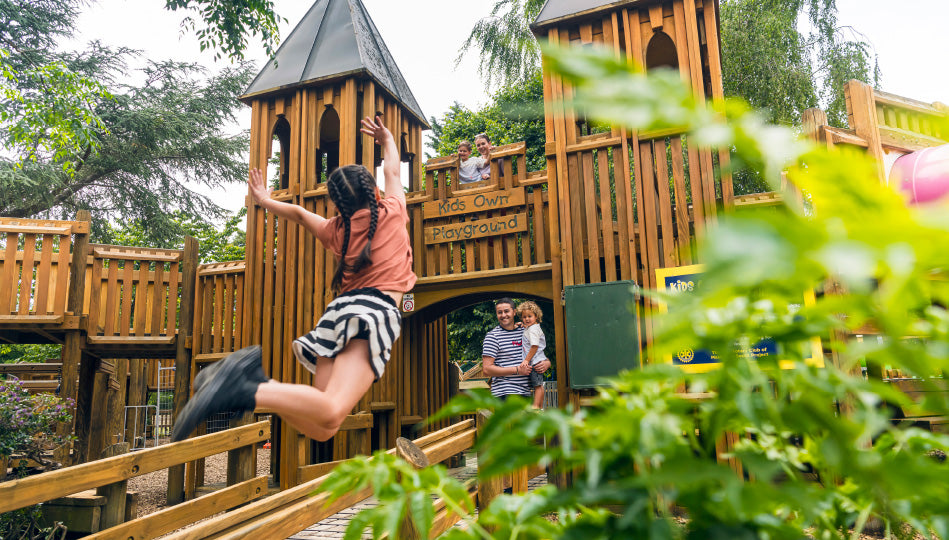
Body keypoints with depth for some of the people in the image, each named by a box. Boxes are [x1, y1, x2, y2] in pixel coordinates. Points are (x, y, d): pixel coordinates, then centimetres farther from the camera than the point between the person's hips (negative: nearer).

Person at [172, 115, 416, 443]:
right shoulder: (393, 212, 12)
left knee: (321, 428, 1)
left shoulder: (336, 231, 21)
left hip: (340, 309, 6)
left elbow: (299, 213, 39)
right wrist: (387, 139, 51)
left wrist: (265, 201, 59)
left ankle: (253, 376, -16)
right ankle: (247, 391, -37)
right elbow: (392, 172, 32)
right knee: (330, 413, -21)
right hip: (376, 310, -6)